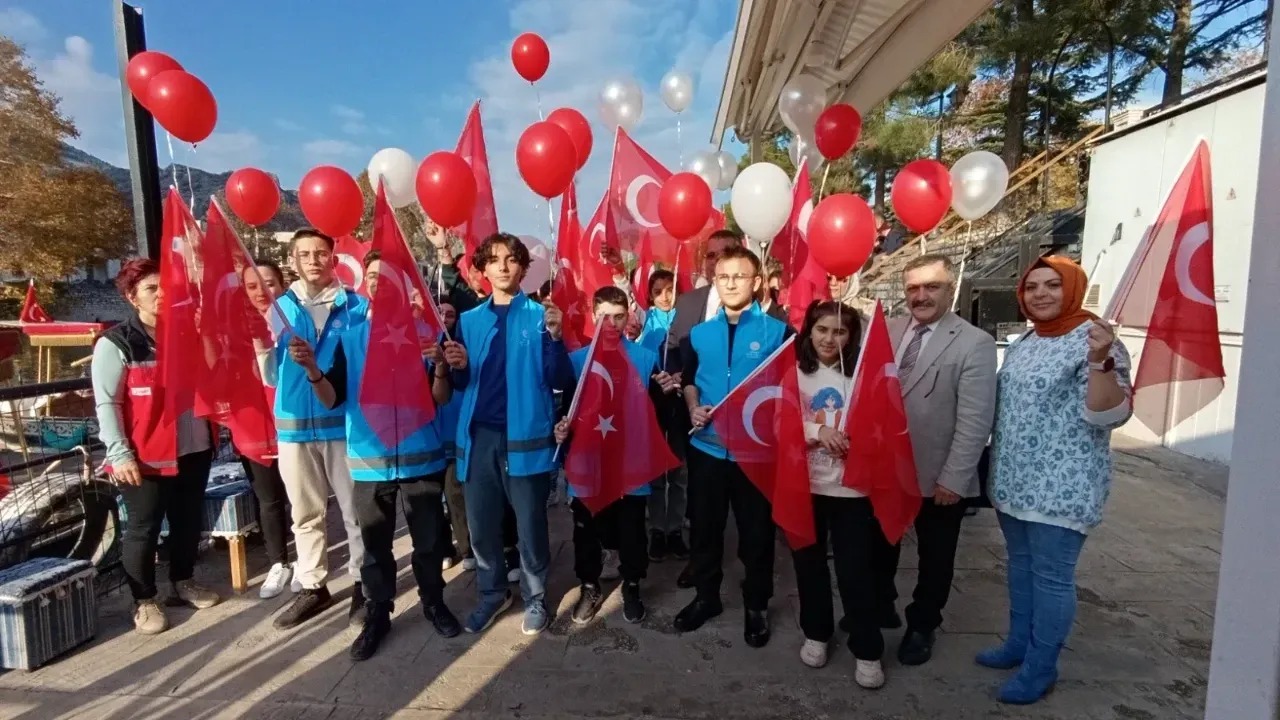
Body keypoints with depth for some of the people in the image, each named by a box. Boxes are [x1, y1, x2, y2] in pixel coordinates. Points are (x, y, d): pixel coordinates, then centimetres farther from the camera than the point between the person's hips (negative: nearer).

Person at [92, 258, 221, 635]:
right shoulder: (115, 344, -8)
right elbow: (107, 404, -11)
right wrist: (119, 453, -16)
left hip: (194, 449, 5)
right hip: (145, 456, -5)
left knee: (189, 521, 16)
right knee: (143, 529, 7)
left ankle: (184, 582, 35)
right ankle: (144, 601, 23)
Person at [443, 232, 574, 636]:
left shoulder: (540, 316, 0)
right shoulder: (469, 320, 11)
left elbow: (560, 381, -6)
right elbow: (461, 385, 13)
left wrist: (555, 338, -20)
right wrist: (457, 367, -8)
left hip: (526, 436, -3)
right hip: (478, 436, 4)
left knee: (530, 525, 7)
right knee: (480, 525, 13)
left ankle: (535, 598, 28)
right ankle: (492, 594, 35)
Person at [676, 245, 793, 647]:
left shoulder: (778, 332, -6)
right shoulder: (699, 333, 5)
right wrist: (693, 409, -2)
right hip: (707, 446, 3)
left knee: (756, 530, 11)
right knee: (704, 526, 15)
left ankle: (756, 606, 33)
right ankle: (706, 596, 37)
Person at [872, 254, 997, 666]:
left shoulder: (975, 344, -13)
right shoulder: (887, 331, 1)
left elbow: (975, 421, -16)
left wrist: (953, 479, -18)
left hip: (937, 477, -4)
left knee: (934, 559, 16)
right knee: (880, 546, 21)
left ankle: (922, 627, 38)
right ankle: (880, 608, 44)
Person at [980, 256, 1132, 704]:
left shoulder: (1094, 341, -13)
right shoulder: (1022, 343, 9)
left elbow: (1110, 415, -20)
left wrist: (1100, 362, -35)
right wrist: (999, 470, 21)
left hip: (1062, 488, -7)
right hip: (1013, 481, 7)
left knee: (1050, 577, 4)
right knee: (1020, 566, 19)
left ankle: (1040, 668, 18)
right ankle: (1018, 644, 35)